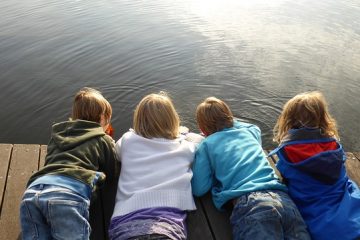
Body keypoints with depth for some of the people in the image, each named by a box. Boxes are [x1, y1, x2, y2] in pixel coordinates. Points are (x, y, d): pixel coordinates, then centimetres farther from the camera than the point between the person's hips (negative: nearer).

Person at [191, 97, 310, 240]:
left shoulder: (207, 144, 15)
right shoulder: (250, 131, 27)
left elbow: (198, 189, 11)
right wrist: (232, 121, 59)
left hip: (248, 204, -5)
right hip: (282, 198, 5)